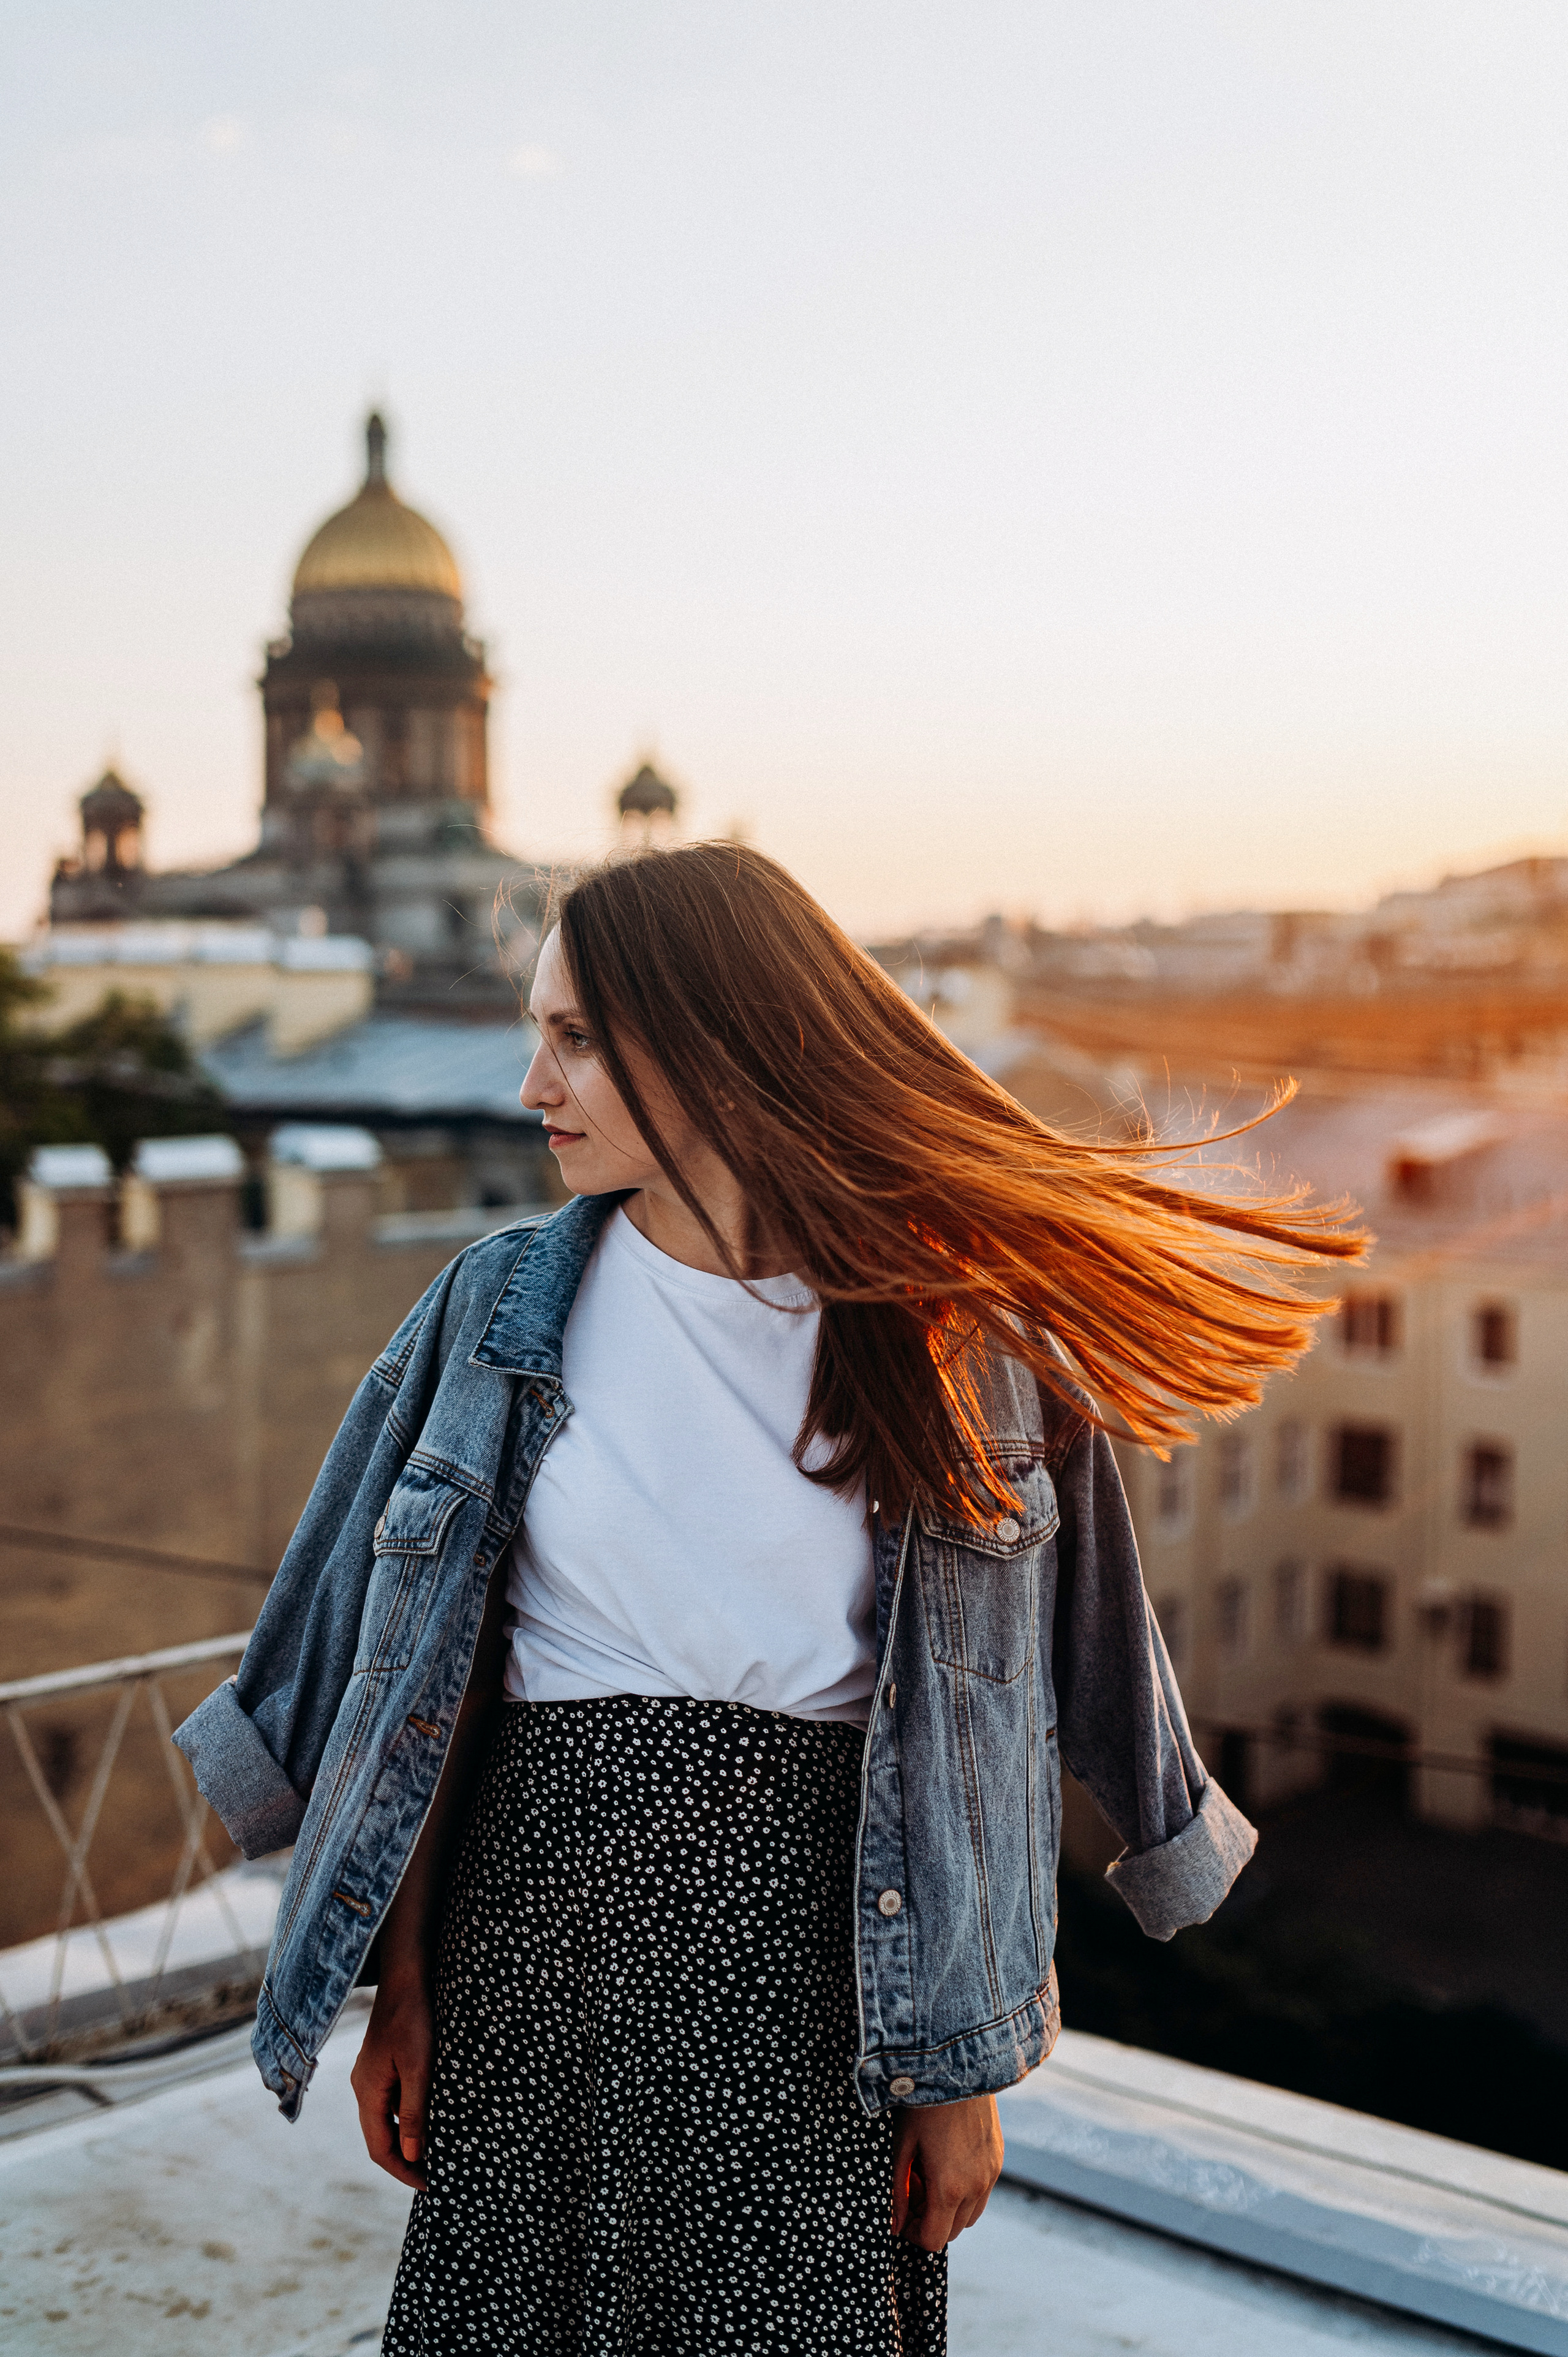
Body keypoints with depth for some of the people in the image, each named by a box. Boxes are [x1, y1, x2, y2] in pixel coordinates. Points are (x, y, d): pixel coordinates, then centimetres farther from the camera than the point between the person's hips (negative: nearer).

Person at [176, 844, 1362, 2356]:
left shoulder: (942, 1338, -6)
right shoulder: (505, 1308, -3)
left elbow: (970, 1726, -3)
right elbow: (425, 1674, 1)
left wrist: (966, 2065, -2)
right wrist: (400, 1982, 1)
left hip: (816, 1944, -1)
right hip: (545, 1905, 2)